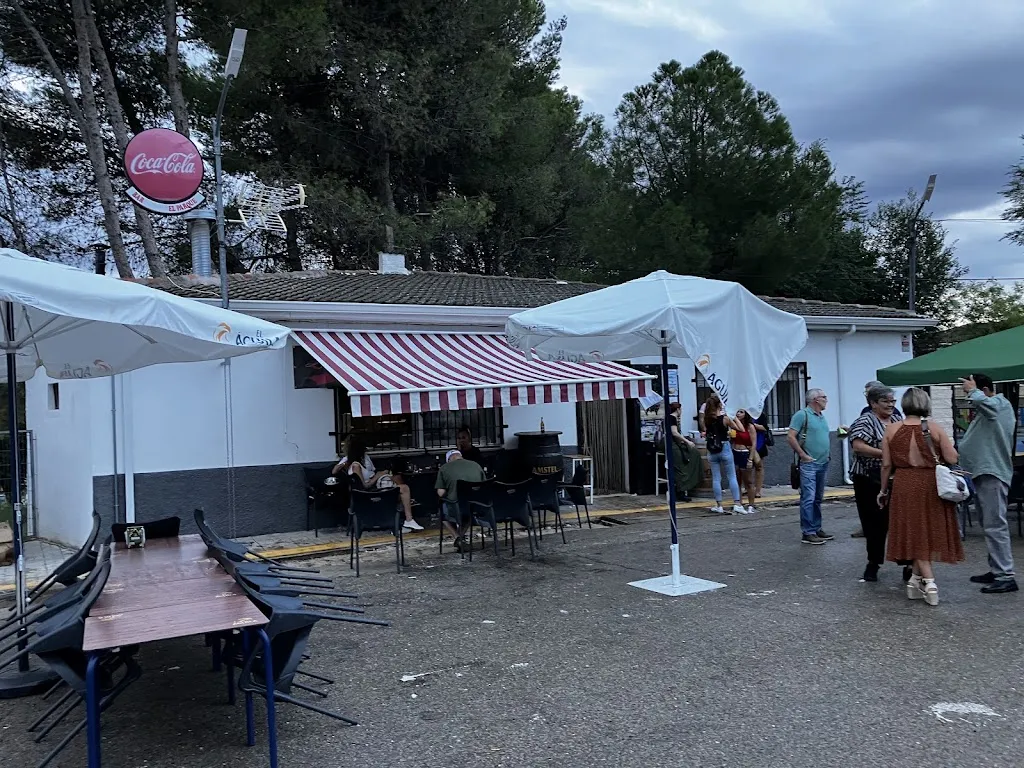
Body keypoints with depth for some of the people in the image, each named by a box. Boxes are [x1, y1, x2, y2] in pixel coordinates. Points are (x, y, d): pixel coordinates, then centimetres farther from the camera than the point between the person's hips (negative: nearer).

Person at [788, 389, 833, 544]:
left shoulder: (822, 417, 16)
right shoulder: (802, 415, -9)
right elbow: (790, 437, -15)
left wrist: (828, 454, 14)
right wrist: (803, 455, -15)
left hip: (823, 464, 8)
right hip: (809, 465, -8)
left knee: (818, 499, 13)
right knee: (808, 499, -8)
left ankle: (817, 529, 21)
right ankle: (808, 533, -7)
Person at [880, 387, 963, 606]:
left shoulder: (891, 429, -2)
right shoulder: (935, 428, -5)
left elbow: (886, 465, -1)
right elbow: (952, 459, -7)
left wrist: (883, 491, 11)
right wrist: (944, 448, 14)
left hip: (905, 487, 0)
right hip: (932, 486, 0)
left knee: (915, 533, 9)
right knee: (929, 531, 13)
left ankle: (928, 581, 0)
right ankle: (916, 579, 18)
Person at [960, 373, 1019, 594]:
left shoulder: (1000, 403, -10)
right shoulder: (987, 409, 19)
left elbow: (979, 400, -33)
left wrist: (972, 390, -16)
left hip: (992, 474, -11)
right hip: (985, 472, 11)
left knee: (995, 526, -11)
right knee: (990, 525, 15)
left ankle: (1006, 576, -10)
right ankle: (996, 570, 22)